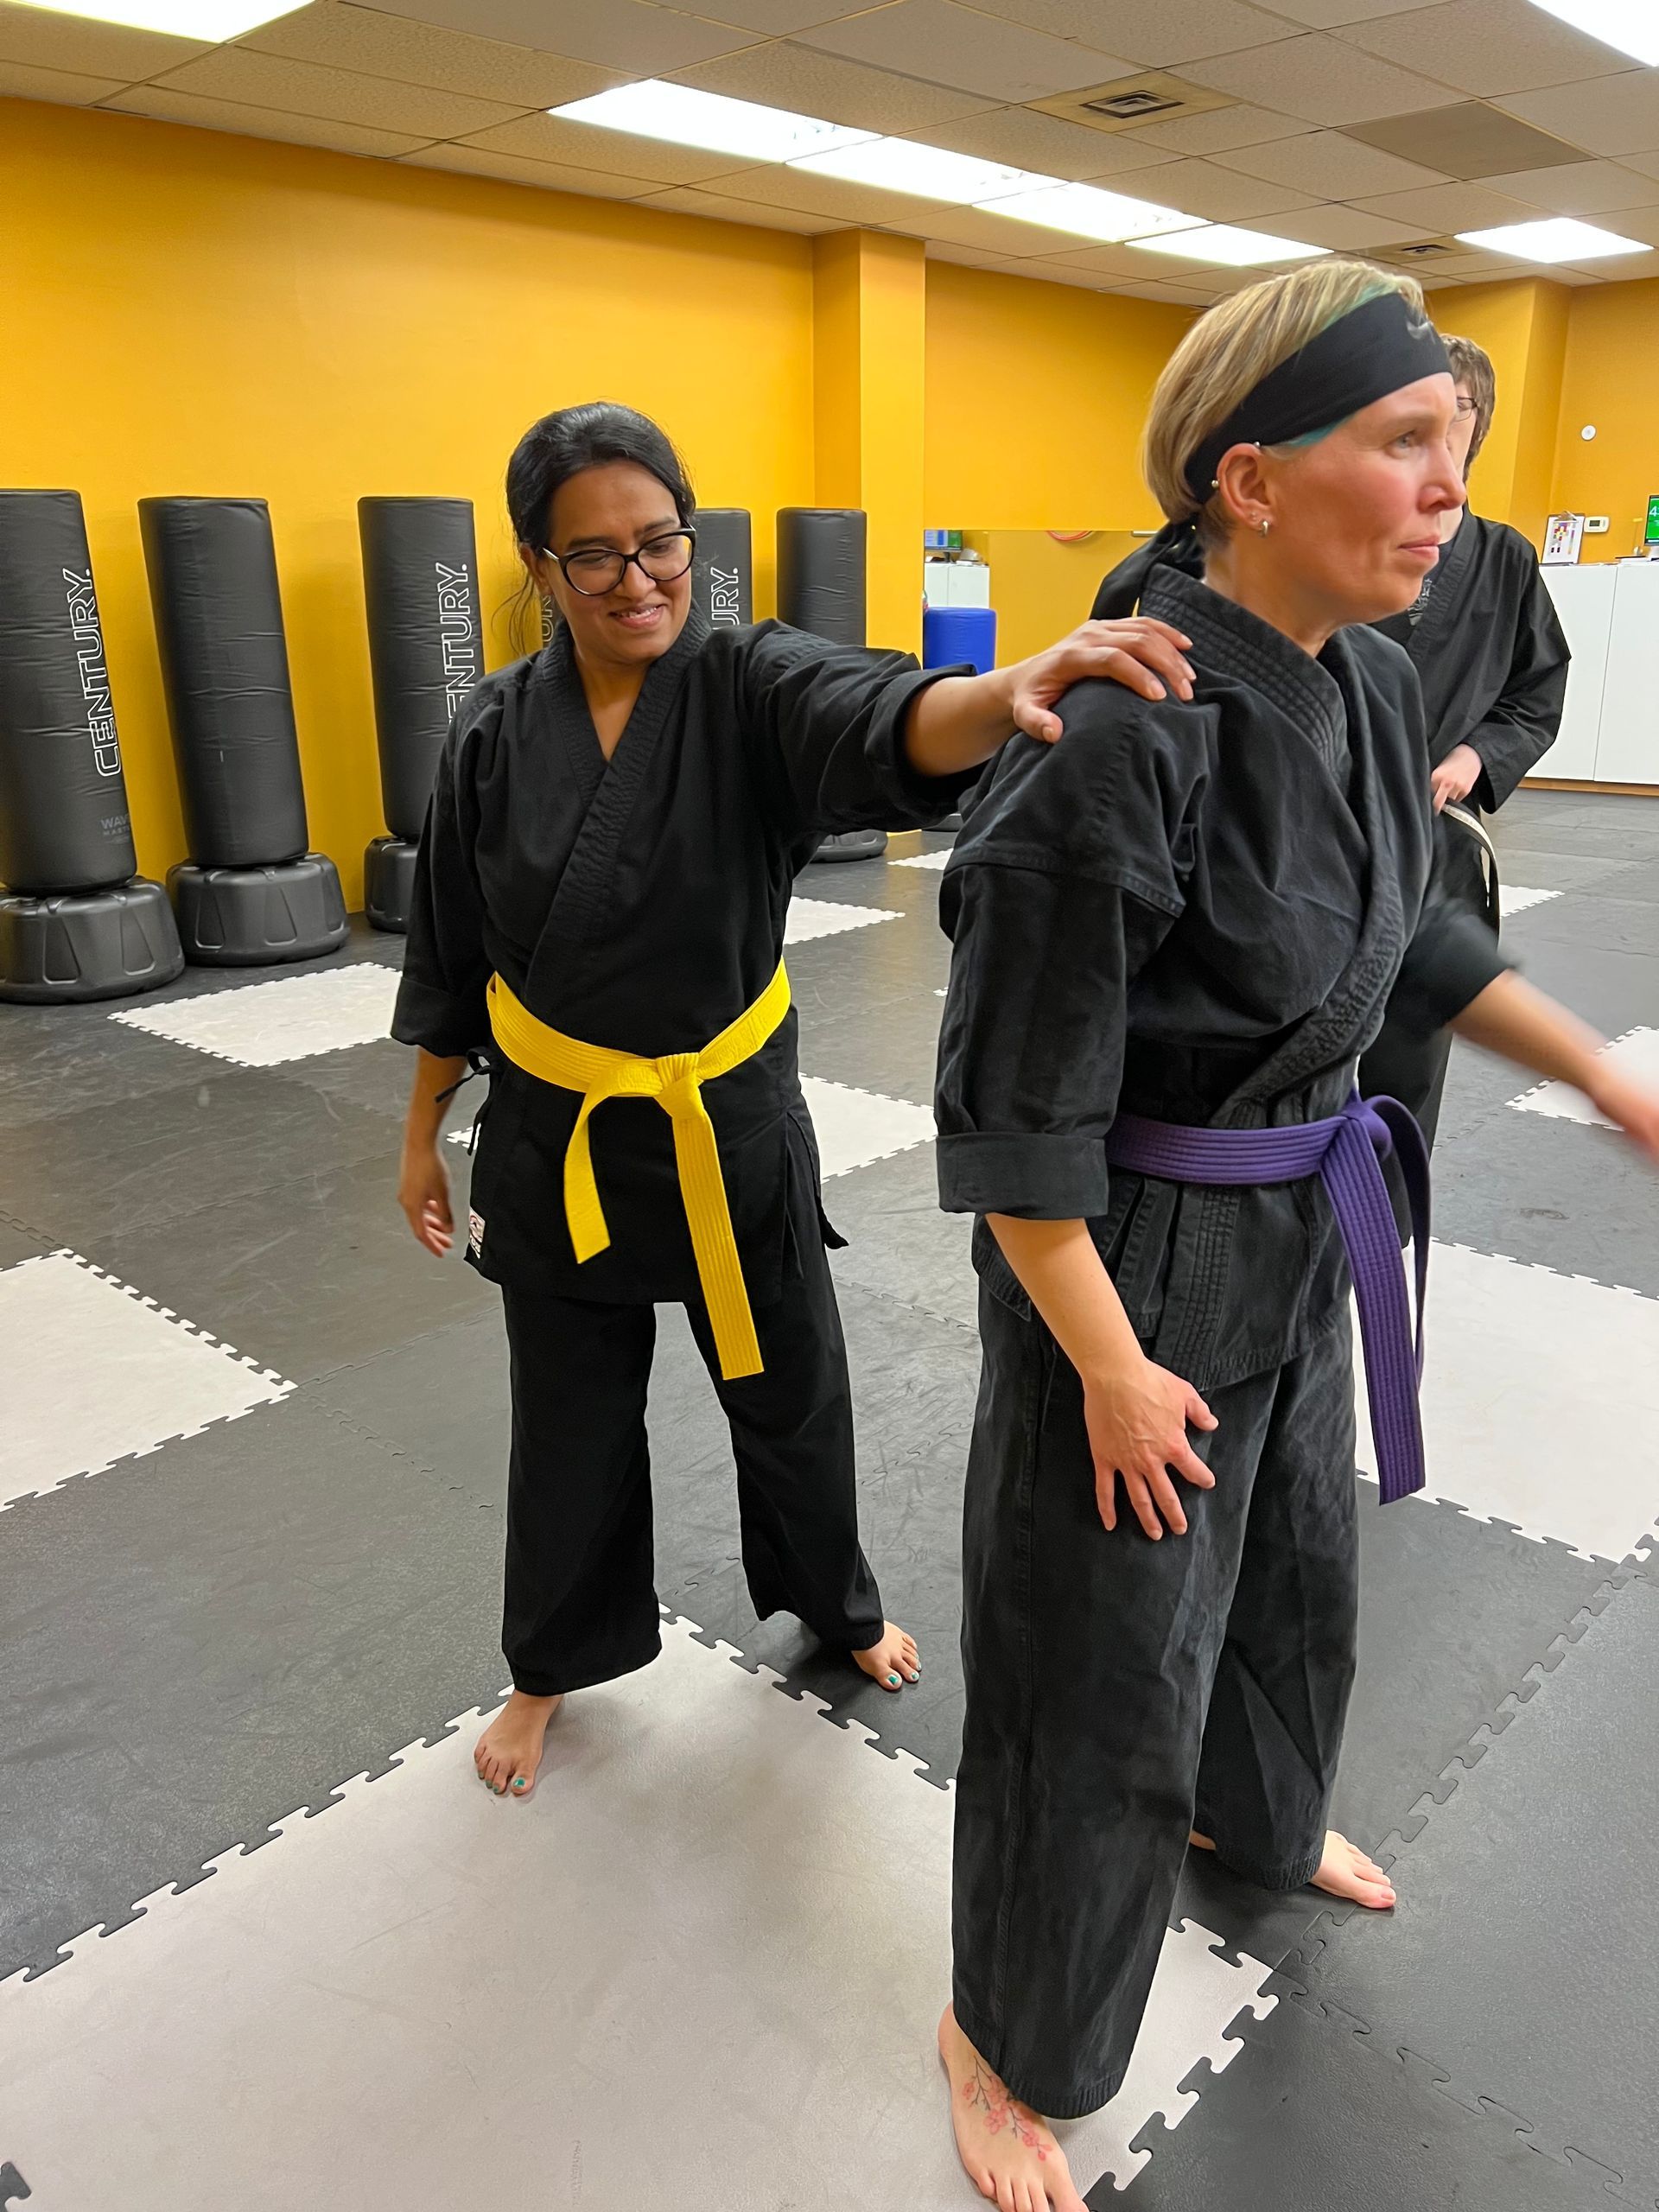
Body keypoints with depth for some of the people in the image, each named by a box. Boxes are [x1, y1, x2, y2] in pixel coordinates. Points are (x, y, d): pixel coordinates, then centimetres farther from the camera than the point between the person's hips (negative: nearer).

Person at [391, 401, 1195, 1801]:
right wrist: (423, 1137, 9)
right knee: (572, 1421, 17)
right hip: (559, 1138, 1)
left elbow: (890, 727, -36)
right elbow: (452, 962, 2)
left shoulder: (753, 688, -13)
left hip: (732, 1124, -1)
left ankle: (836, 1605, 48)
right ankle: (554, 1668, 43)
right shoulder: (497, 735, -7)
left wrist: (1022, 686, -58)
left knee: (791, 1387, 17)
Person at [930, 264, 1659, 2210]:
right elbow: (1015, 1111, -23)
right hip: (1133, 1254, -8)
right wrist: (1113, 1369, -17)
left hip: (1295, 1227, 8)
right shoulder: (1119, 737, -27)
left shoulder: (1366, 682, -1)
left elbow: (1409, 928, 14)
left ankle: (1254, 1823, 61)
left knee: (1294, 1562, 28)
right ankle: (1009, 2043, 37)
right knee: (1102, 1666, 8)